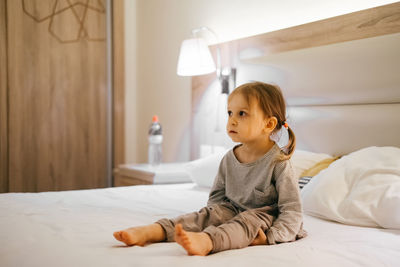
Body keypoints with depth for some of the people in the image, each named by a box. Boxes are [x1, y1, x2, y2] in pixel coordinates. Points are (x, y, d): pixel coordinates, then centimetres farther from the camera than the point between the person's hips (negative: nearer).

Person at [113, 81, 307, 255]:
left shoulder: (278, 163, -16)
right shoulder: (229, 159, 3)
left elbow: (292, 211, -16)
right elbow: (217, 194, 15)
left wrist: (269, 237, -27)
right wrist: (213, 215, -4)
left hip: (264, 216, -5)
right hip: (234, 210, 6)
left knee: (247, 221, -34)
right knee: (209, 214, -19)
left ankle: (204, 241, -62)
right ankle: (152, 232, -33)